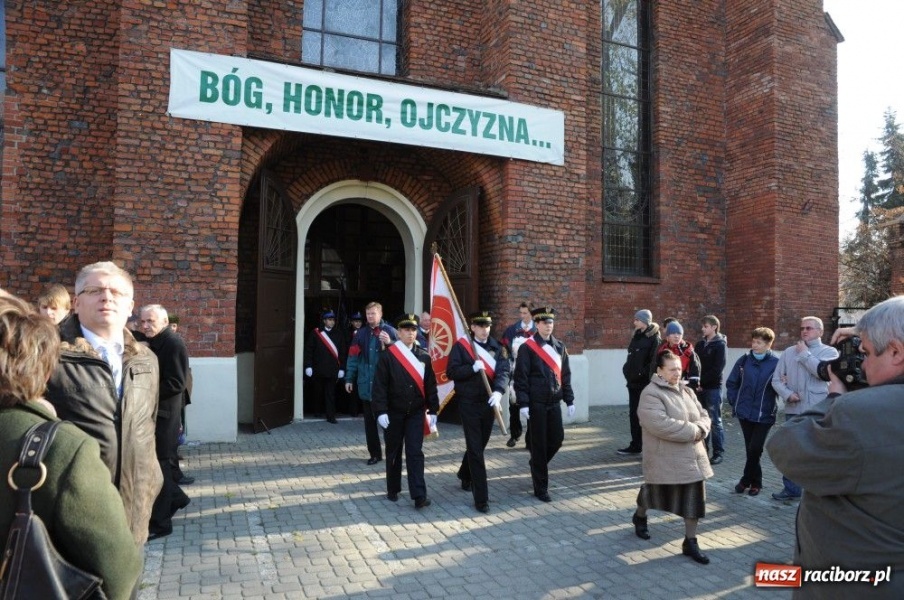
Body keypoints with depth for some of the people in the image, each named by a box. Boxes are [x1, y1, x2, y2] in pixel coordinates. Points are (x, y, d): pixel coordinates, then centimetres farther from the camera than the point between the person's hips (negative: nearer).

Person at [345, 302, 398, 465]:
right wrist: (349, 378, 4)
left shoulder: (390, 331, -3)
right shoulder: (361, 333, 8)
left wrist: (390, 343, -22)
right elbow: (353, 357, 7)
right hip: (366, 384, 4)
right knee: (369, 421, 10)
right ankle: (375, 453, 21)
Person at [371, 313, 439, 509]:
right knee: (393, 452, 13)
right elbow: (379, 385, -10)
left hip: (415, 413, 2)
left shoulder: (424, 356, 2)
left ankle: (419, 495, -1)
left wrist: (433, 410, 4)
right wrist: (381, 411, -16)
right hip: (393, 413, -1)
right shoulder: (388, 355, -8)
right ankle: (393, 489, 28)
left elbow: (430, 385, 6)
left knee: (415, 452, -2)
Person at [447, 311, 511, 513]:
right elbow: (451, 372, -9)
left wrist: (498, 391, -25)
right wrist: (473, 368, -23)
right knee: (475, 449, -5)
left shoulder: (497, 348, 5)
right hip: (469, 403, -4)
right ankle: (481, 498, 1)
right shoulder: (460, 346, -4)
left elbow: (505, 372, -7)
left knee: (479, 445, 19)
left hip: (488, 403, 4)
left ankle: (465, 475, 47)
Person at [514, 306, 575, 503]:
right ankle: (541, 487, 15)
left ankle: (537, 464, 38)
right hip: (536, 404, -5)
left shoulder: (559, 346, 9)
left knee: (557, 439, 9)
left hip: (554, 403, 5)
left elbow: (565, 375, 12)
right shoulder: (527, 348, -9)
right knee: (538, 444, 2)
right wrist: (523, 404, -14)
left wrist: (569, 400, 9)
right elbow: (521, 378, -10)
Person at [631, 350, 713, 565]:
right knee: (655, 492, 13)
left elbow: (703, 416, 9)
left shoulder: (687, 391, 9)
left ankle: (690, 542, 17)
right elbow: (661, 424, -27)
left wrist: (700, 430, -14)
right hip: (665, 458, -6)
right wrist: (692, 431, -22)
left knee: (694, 497, 5)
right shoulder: (651, 394, -17)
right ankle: (640, 517, 43)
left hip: (691, 456, 6)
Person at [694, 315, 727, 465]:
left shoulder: (720, 344, -5)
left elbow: (717, 369, -12)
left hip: (713, 388, -6)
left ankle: (719, 453, 6)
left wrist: (702, 382, -15)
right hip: (700, 387, 6)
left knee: (715, 421, -2)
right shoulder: (699, 344, 12)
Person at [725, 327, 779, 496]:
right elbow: (731, 383, 9)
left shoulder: (776, 363, -9)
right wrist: (735, 402, 5)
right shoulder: (744, 360, 1)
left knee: (754, 449, -4)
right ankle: (755, 481, 26)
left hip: (764, 414, -3)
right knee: (750, 449, 11)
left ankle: (747, 480, 16)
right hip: (745, 412, 3)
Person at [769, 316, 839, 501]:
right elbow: (776, 379, 8)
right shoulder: (789, 352, 10)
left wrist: (805, 354, -7)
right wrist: (787, 394, -9)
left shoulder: (829, 351, 2)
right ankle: (791, 488, 21)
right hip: (794, 410, 3)